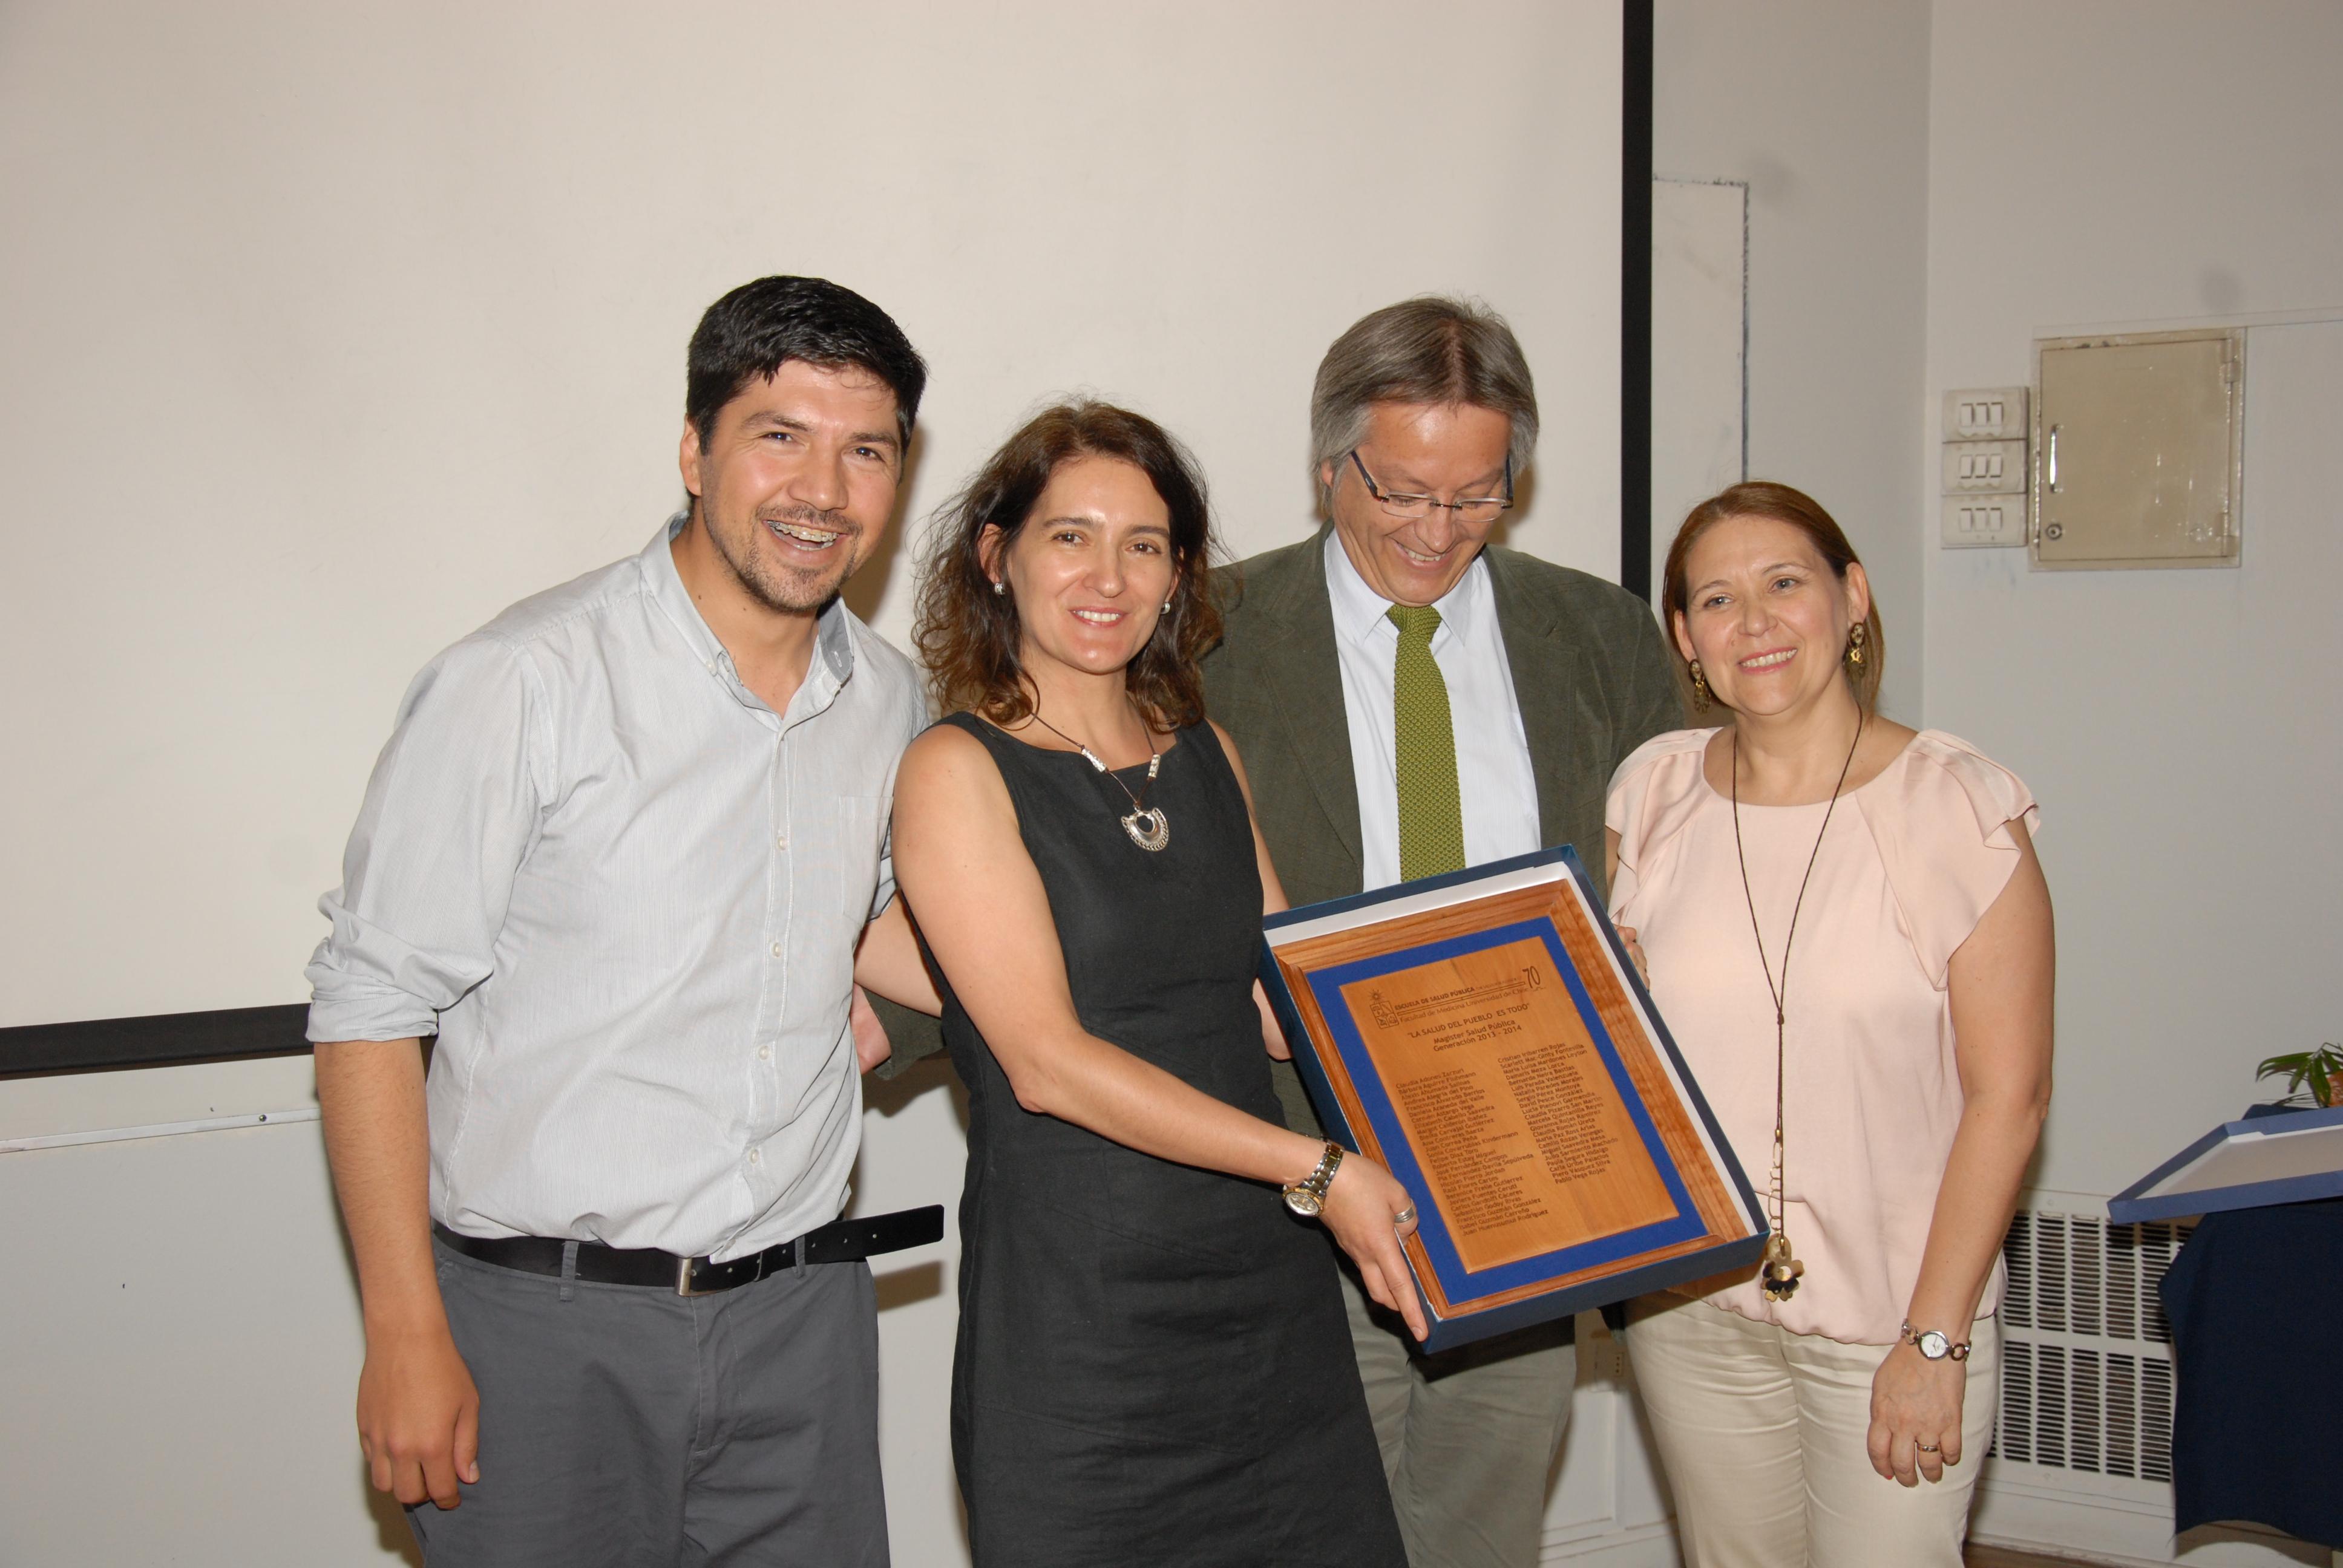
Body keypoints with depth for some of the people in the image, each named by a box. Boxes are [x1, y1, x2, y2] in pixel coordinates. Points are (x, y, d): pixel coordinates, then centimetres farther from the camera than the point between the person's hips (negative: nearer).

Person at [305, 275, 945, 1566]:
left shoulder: (888, 701, 5)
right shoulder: (523, 683, -13)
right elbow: (369, 1007, -10)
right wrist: (407, 1337, -11)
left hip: (800, 1314, 5)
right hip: (547, 1325, -4)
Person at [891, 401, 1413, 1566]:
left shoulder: (1207, 757, 12)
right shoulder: (958, 770, -7)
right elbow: (1047, 1060, -14)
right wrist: (1316, 1167, -16)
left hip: (1274, 1295, 5)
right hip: (1078, 1320, -5)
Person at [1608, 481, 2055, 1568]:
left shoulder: (1958, 809, -10)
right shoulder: (1655, 796, 2)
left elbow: (2006, 1092, -10)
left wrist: (1934, 1342, -12)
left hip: (1894, 1311, -3)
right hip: (1690, 1309, 4)